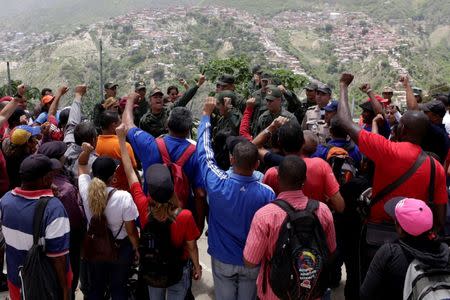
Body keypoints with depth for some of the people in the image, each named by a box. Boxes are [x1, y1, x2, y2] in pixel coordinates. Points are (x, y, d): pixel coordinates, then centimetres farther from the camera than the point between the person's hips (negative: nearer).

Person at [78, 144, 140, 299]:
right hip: (120, 248, -3)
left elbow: (82, 165, 1)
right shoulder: (124, 197, -29)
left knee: (95, 288, 24)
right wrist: (137, 249, -2)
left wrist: (85, 151, -18)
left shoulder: (86, 190, -19)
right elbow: (131, 231, -19)